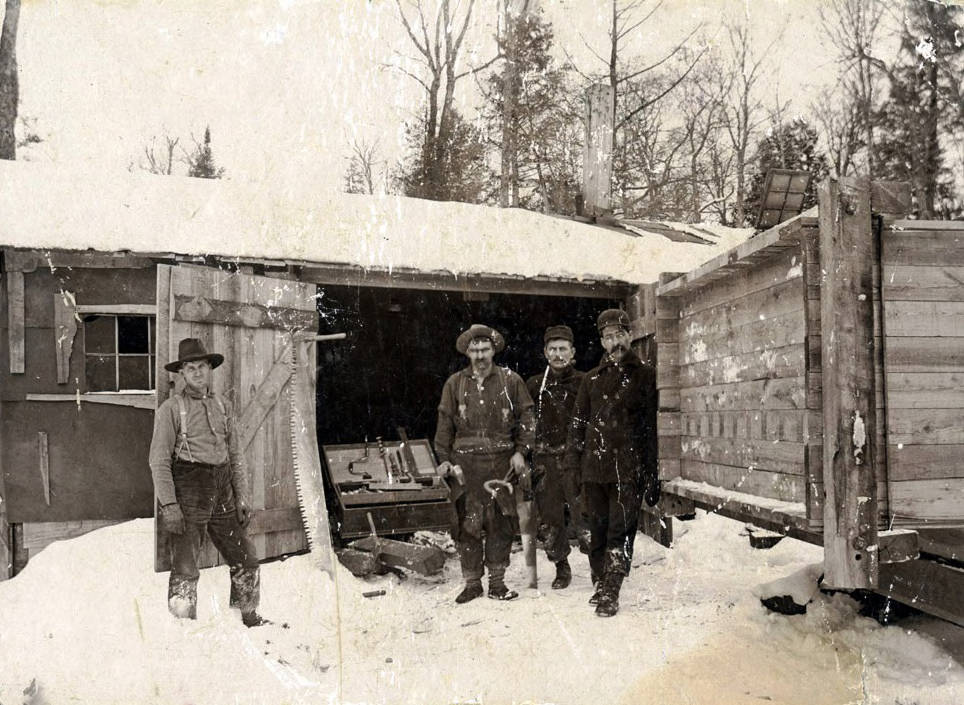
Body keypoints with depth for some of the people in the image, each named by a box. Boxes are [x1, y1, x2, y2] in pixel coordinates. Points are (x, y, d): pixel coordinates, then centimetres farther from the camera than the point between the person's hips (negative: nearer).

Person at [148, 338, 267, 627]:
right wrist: (168, 504, -15)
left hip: (222, 492, 5)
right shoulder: (171, 408, -3)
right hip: (188, 492, -5)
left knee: (246, 560, 11)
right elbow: (159, 460, -7)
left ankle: (249, 618, 28)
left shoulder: (222, 406, 13)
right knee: (185, 568, -4)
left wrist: (242, 497, 9)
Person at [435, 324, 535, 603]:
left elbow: (525, 418, 7)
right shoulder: (454, 384, 8)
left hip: (502, 461, 0)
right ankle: (471, 582, 12)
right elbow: (445, 424, 9)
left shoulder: (511, 381, 6)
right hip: (466, 462, 0)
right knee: (467, 523, 1)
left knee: (501, 523, 3)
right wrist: (444, 459, 3)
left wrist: (520, 451, -2)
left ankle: (497, 581, 14)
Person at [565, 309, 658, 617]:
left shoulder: (645, 376, 3)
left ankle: (610, 593, 1)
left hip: (629, 469, -3)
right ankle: (600, 584, 24)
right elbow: (578, 423, 15)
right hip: (594, 467, 4)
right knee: (598, 531, 11)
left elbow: (654, 426, 1)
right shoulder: (592, 379, 13)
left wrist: (652, 473, -4)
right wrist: (574, 463, 7)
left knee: (620, 532, -5)